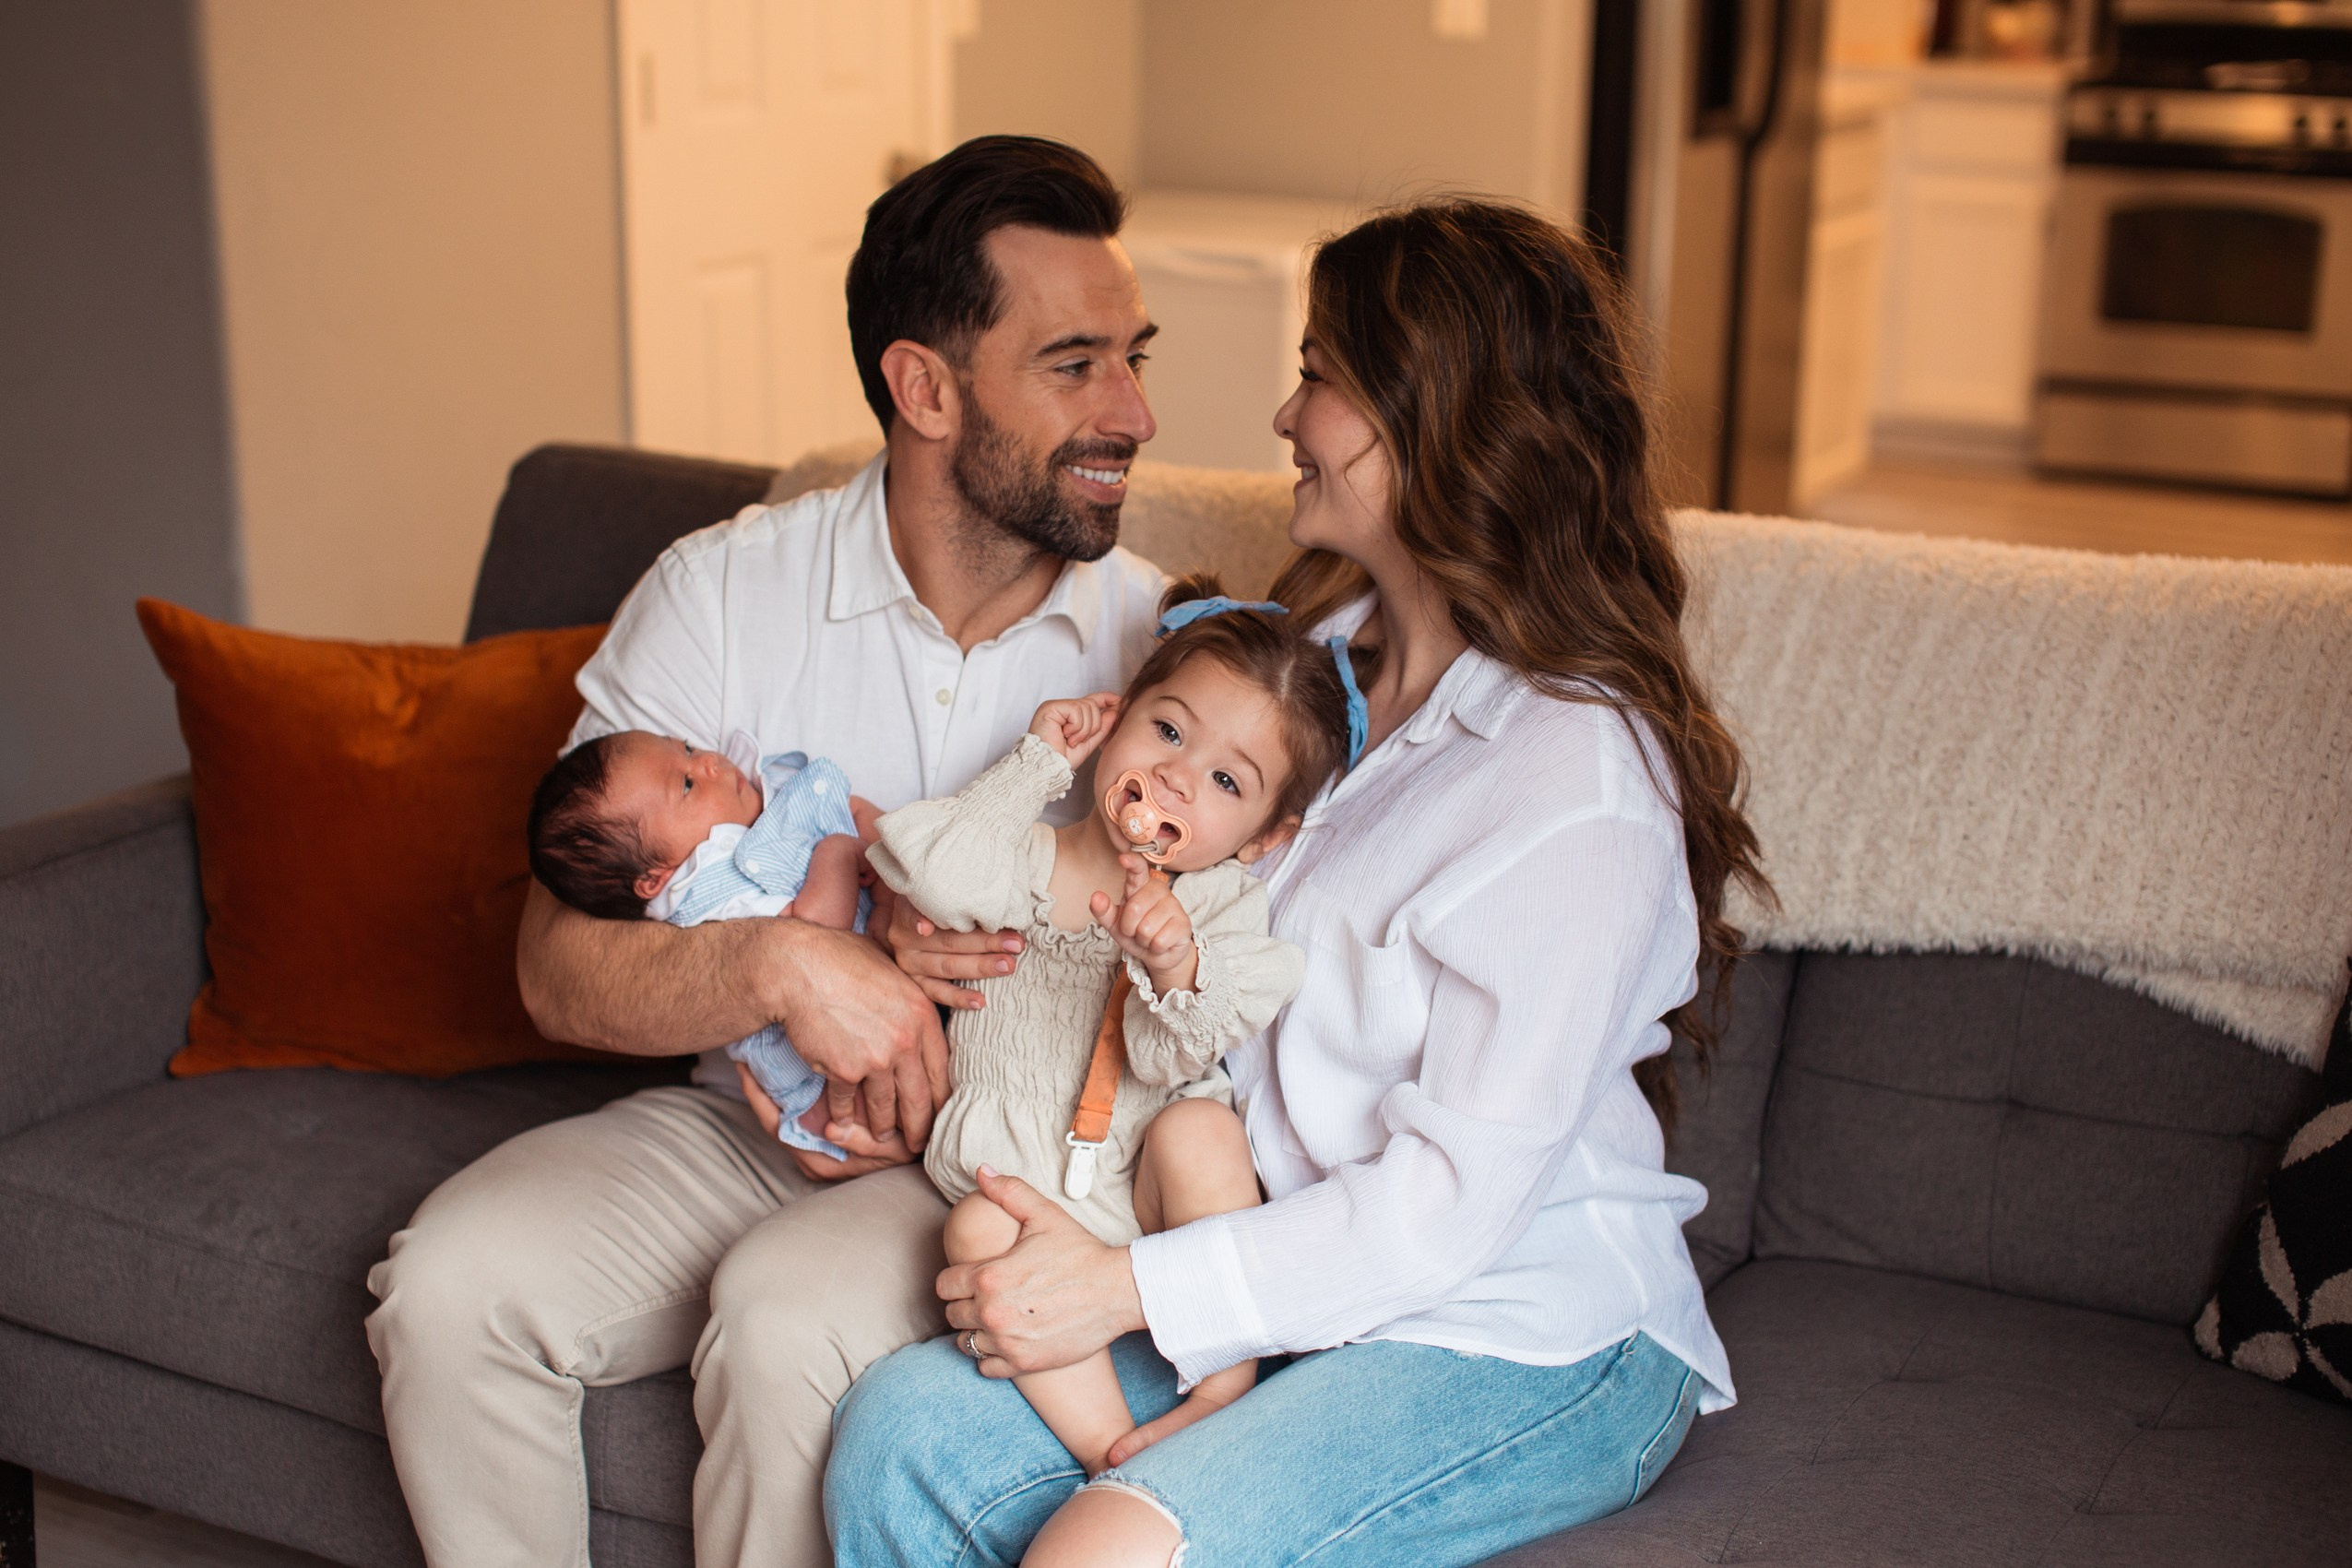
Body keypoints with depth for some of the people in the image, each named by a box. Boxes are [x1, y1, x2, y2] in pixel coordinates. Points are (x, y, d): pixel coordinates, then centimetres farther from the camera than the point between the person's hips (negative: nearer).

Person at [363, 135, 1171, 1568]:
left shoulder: (1160, 641, -6)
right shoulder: (720, 593, -6)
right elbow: (561, 968, -9)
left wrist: (959, 1092, -18)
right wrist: (782, 965, -29)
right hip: (743, 1118, 2)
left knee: (789, 1317, -32)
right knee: (452, 1278, -21)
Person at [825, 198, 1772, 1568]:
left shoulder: (1581, 791, -19)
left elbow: (1457, 1197, -20)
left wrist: (1130, 1290, -21)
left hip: (1538, 1348, -7)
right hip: (1304, 1286, 7)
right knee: (903, 1432, -14)